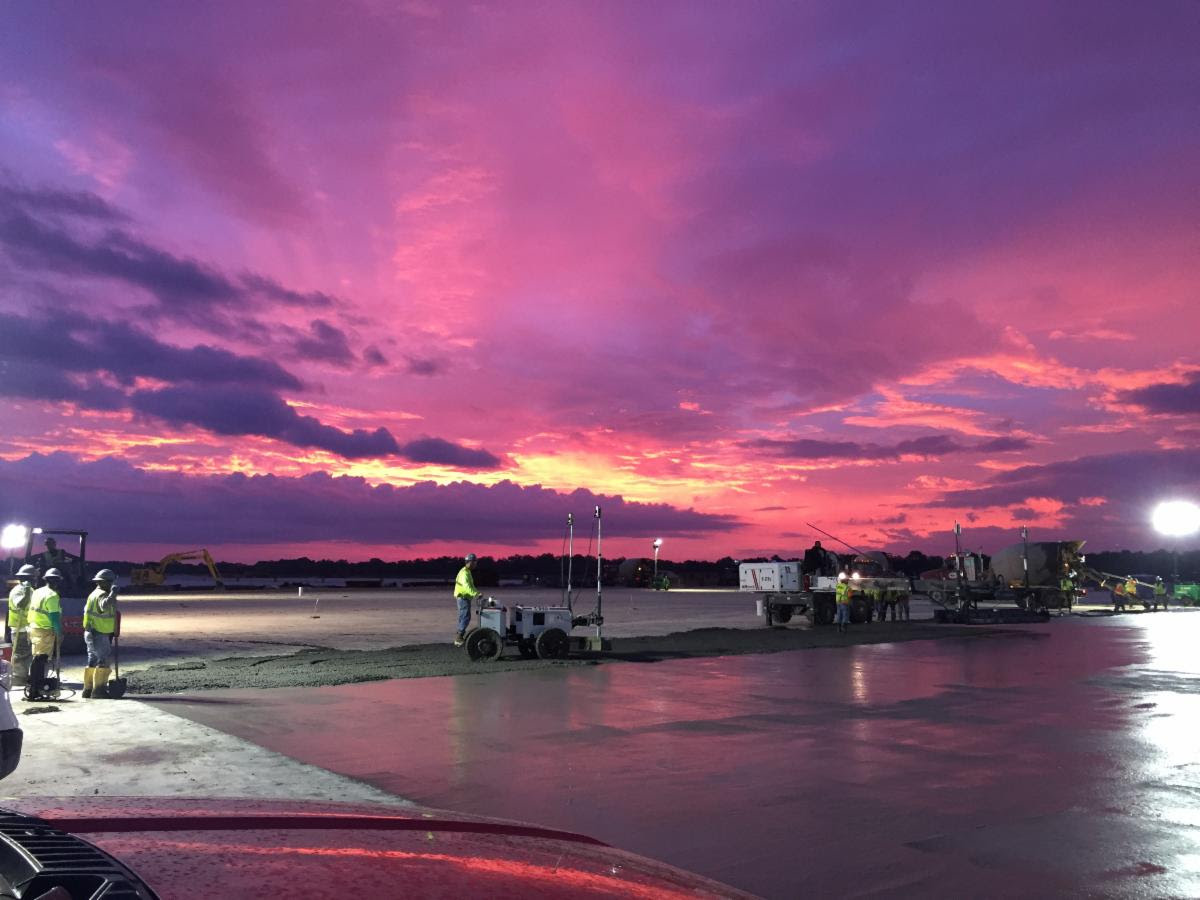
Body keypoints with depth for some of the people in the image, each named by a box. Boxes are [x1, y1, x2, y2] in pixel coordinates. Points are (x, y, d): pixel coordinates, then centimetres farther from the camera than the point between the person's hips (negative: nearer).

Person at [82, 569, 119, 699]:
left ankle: (88, 689, 21)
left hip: (92, 633, 10)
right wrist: (113, 593, -32)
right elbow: (105, 606, -39)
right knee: (104, 660, -8)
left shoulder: (94, 594, 17)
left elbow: (86, 609, 27)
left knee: (93, 661, 15)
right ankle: (98, 689, -8)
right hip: (100, 635, -10)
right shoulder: (101, 595, -17)